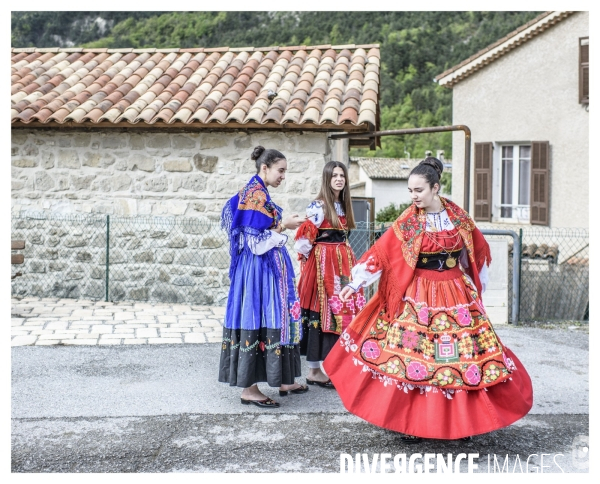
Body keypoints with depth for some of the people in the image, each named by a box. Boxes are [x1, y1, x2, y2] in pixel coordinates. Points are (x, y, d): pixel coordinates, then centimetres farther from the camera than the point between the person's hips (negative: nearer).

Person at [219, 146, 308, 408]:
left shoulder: (256, 192, 14)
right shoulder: (256, 195, -15)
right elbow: (255, 242, -18)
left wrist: (283, 225, 14)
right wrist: (283, 226, -16)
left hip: (268, 267, 10)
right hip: (260, 268, -10)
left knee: (269, 320, 13)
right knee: (257, 321, -5)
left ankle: (283, 381, 22)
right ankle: (249, 389, 2)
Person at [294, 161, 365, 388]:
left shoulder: (343, 206, 14)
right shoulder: (318, 206, -11)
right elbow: (305, 238, -12)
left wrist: (345, 258, 18)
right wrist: (308, 259, -1)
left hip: (342, 262, 8)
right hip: (322, 262, -8)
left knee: (342, 310, 8)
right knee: (320, 312, -3)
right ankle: (314, 371, 4)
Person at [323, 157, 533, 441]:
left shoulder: (458, 216, 2)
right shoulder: (407, 222, -5)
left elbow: (476, 252, 14)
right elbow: (380, 253, -9)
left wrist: (475, 286, 19)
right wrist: (355, 282, -16)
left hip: (456, 294, 2)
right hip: (418, 295, -2)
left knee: (461, 353, 5)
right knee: (414, 354, -4)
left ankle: (462, 420, 19)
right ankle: (411, 422, 10)